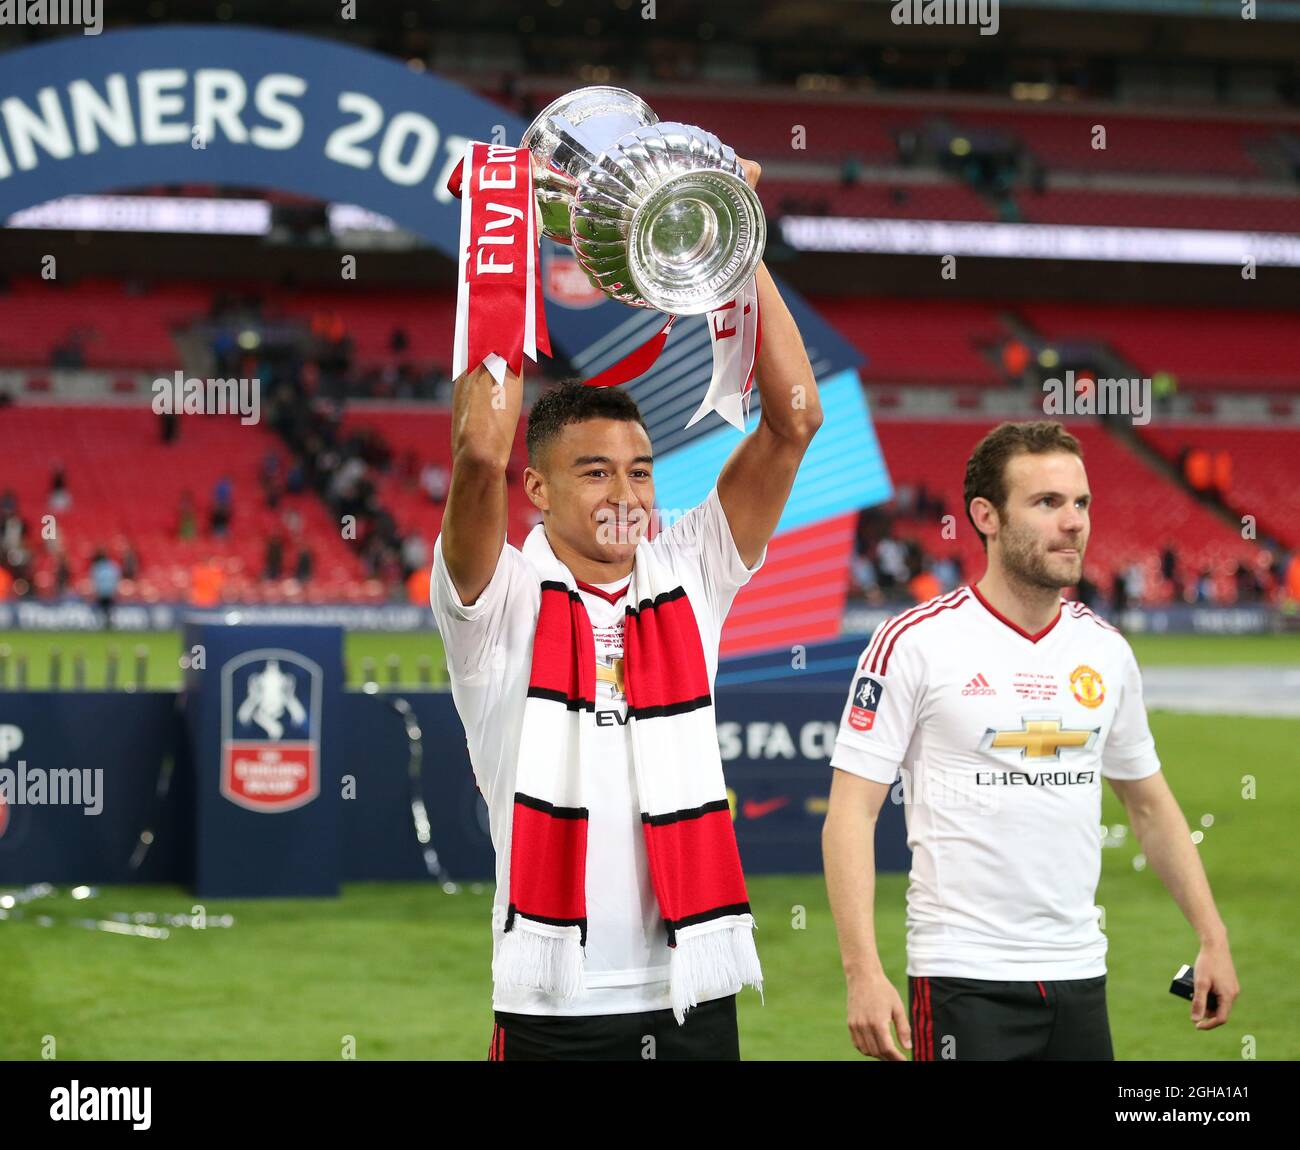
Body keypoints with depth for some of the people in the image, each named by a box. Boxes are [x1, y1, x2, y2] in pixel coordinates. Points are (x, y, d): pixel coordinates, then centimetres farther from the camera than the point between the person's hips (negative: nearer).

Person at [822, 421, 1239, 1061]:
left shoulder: (1105, 649, 9)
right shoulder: (915, 643, -7)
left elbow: (1149, 804, 21)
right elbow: (850, 815, -9)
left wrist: (1212, 937, 14)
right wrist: (863, 972, -18)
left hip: (1079, 976, 5)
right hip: (965, 978, -5)